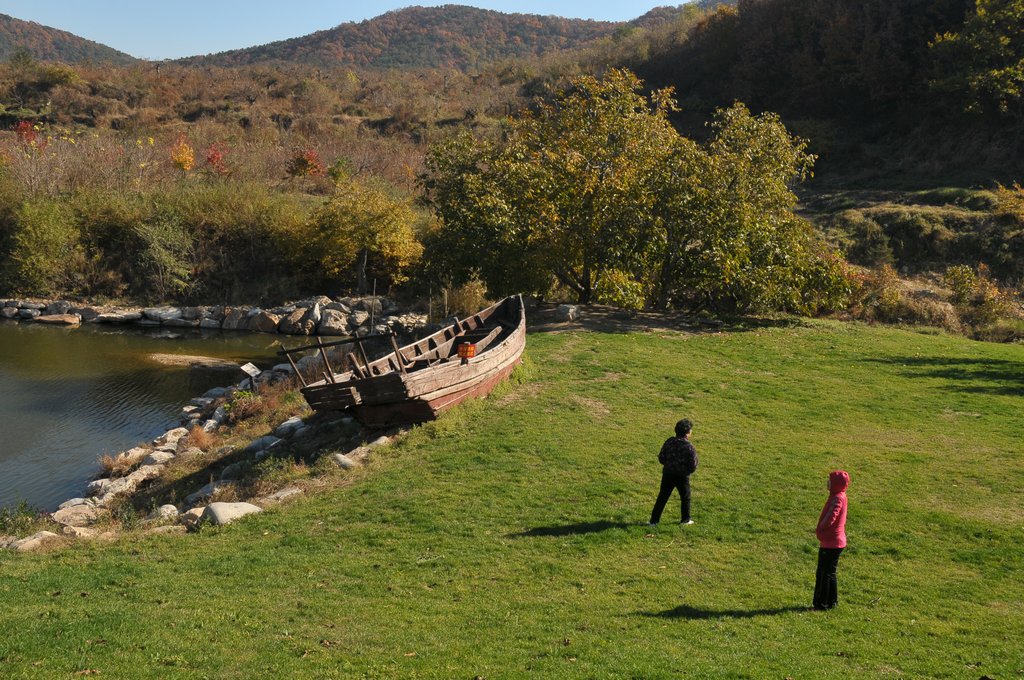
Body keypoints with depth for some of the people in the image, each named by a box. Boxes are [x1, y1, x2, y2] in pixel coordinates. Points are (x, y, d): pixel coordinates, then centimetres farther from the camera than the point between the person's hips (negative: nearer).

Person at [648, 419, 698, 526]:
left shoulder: (669, 442, -6)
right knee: (685, 498, 20)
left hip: (668, 475, 3)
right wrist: (687, 470, 8)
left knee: (662, 498, 9)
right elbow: (693, 466, -14)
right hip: (682, 477, -3)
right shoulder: (689, 447, -15)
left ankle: (654, 520, 8)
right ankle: (685, 519, 32)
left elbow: (661, 458, -2)